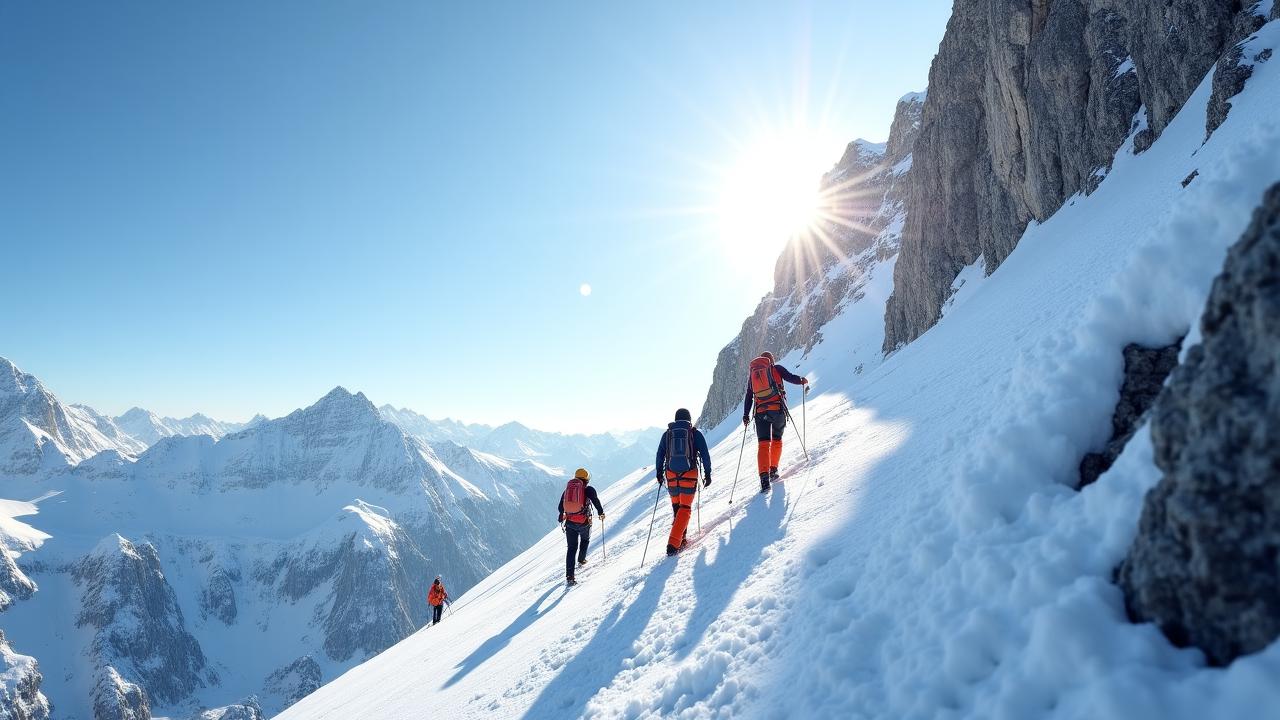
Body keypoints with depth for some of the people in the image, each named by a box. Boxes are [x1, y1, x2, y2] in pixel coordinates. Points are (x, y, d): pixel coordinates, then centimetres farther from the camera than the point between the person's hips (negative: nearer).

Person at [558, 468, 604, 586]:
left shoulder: (567, 489, 10)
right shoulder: (589, 489, -2)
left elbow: (561, 506, 16)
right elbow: (596, 502, -9)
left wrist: (561, 517, 36)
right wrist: (601, 513, 10)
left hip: (570, 522, 2)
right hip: (584, 523, -2)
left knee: (571, 548, 5)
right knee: (585, 539, 31)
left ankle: (569, 577, -5)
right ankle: (581, 561, 44)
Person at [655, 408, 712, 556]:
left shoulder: (667, 434, 9)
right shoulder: (695, 433, 3)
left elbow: (660, 455, 10)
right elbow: (705, 455, 0)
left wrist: (659, 473, 20)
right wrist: (708, 473, 7)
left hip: (671, 475, 2)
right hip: (689, 475, -2)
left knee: (676, 507, 19)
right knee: (685, 508, -1)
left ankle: (681, 538, 19)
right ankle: (674, 543, -14)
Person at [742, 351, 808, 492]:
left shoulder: (752, 373, 17)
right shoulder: (776, 368, 7)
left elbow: (748, 396, 16)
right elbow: (791, 377, -3)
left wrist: (746, 415, 19)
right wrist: (802, 380, 18)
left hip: (760, 412, 2)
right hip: (778, 409, -2)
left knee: (763, 444, -2)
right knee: (777, 440, 19)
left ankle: (764, 477, -17)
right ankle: (773, 470, 17)